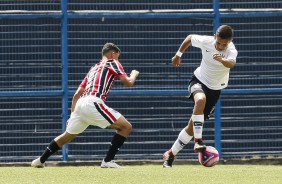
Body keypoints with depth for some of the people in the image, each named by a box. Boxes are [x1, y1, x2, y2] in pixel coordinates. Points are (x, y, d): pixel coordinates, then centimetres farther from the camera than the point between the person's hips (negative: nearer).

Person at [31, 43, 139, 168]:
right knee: (126, 127, -1)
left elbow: (77, 94, 28)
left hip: (79, 106, 8)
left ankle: (40, 161, 32)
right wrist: (134, 75, 27)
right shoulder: (113, 63, 11)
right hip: (93, 104, -8)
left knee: (67, 135, 26)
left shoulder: (93, 69, 30)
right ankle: (108, 161, -7)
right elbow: (128, 82, 5)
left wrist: (73, 115, 31)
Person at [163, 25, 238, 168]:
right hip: (199, 80, 0)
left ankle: (170, 155, 18)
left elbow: (231, 63, -47)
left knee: (192, 125, 2)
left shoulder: (231, 50, -23)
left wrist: (222, 60, -69)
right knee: (200, 99, -38)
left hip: (215, 89, 0)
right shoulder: (206, 41, -17)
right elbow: (190, 38, 5)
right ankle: (198, 140, -38)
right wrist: (178, 55, 13)